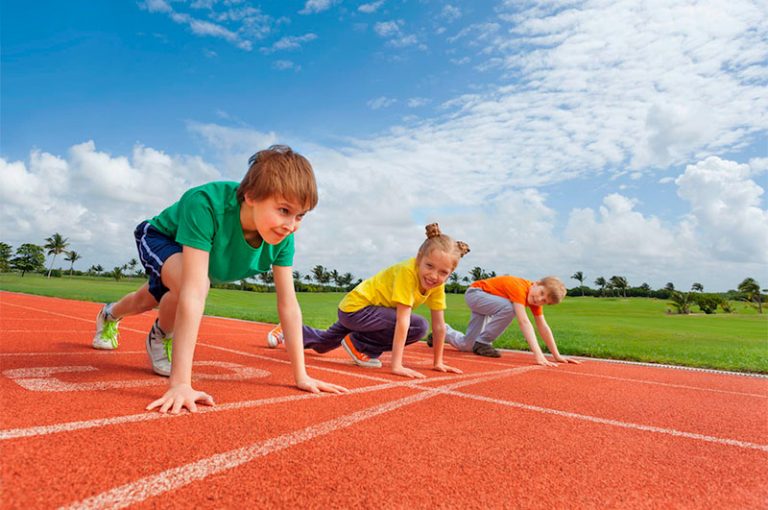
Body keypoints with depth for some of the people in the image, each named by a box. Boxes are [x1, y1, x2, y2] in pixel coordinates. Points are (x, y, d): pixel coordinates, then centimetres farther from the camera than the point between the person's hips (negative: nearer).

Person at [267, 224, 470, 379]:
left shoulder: (437, 284, -11)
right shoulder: (407, 272, -32)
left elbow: (439, 325, -5)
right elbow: (402, 321, -35)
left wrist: (438, 362, -4)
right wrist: (396, 365, -36)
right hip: (357, 306, -8)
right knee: (418, 326, -25)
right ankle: (359, 344, -9)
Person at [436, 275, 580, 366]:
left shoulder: (535, 298, -9)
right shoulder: (520, 287, -34)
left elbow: (543, 327, -6)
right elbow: (524, 322, -43)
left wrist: (557, 356, -8)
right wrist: (538, 355, -48)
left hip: (484, 300, 8)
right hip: (475, 292, -8)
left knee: (466, 345, 4)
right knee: (509, 308, -34)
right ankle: (481, 342, -17)